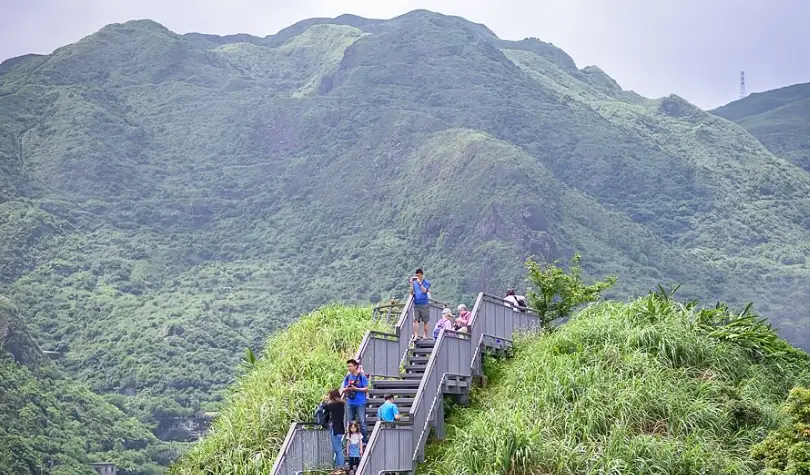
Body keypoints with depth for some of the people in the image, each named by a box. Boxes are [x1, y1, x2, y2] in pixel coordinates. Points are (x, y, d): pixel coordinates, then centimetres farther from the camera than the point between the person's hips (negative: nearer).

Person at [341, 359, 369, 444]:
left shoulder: (362, 376, -4)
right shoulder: (347, 377, 9)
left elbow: (366, 389, -6)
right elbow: (343, 389, 12)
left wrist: (356, 389, -17)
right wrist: (346, 389, -11)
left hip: (360, 403, -5)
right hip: (350, 403, 5)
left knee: (362, 421, -7)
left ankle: (365, 440, -2)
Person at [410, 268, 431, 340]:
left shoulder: (426, 282, 1)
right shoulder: (414, 282, 9)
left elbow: (424, 290, -13)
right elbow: (412, 293, 4)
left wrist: (420, 283, -20)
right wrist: (411, 284, -5)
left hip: (424, 304, -2)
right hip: (416, 304, 2)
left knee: (425, 321, 4)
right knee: (415, 320, -8)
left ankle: (425, 335, 13)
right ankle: (416, 335, -12)